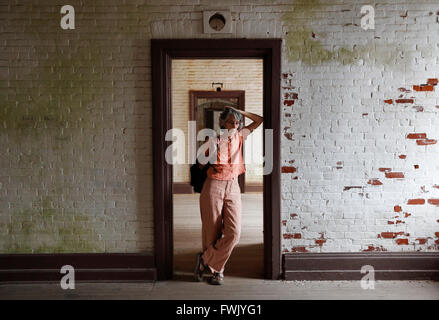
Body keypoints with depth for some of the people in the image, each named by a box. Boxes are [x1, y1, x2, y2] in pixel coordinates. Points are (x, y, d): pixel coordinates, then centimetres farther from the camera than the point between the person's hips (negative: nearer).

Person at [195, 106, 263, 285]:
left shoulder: (239, 136, 7)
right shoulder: (213, 140, -3)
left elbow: (260, 120, 14)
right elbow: (201, 165, 6)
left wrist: (240, 112, 7)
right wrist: (212, 153, -6)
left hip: (233, 189, 3)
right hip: (213, 187, -3)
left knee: (233, 232, -11)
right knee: (212, 233, 2)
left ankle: (206, 260, 5)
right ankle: (216, 270, 19)